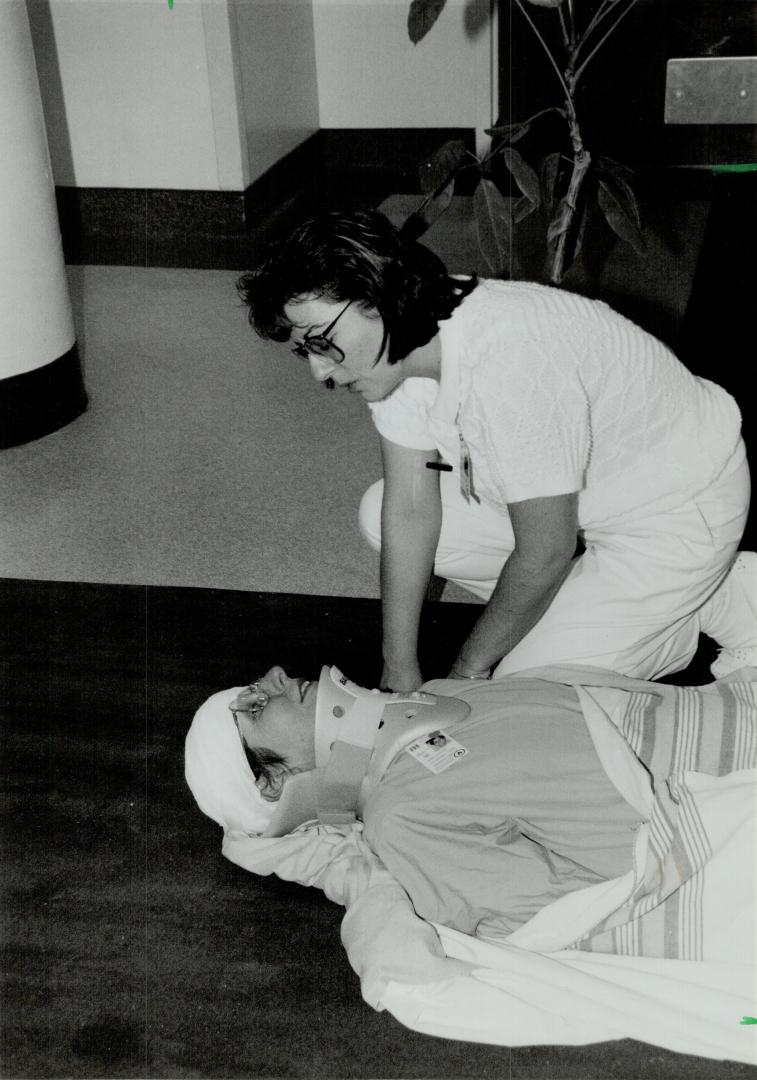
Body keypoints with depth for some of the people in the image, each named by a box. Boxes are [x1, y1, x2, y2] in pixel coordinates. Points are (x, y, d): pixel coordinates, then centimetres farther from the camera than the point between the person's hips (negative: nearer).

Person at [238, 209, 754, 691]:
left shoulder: (507, 362, -38)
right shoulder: (395, 346, -13)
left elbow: (545, 553, -28)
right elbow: (410, 507, -8)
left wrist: (468, 671, -13)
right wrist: (401, 671, -8)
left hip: (681, 507, -8)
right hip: (587, 495, 8)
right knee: (382, 515, -1)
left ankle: (702, 604, 7)